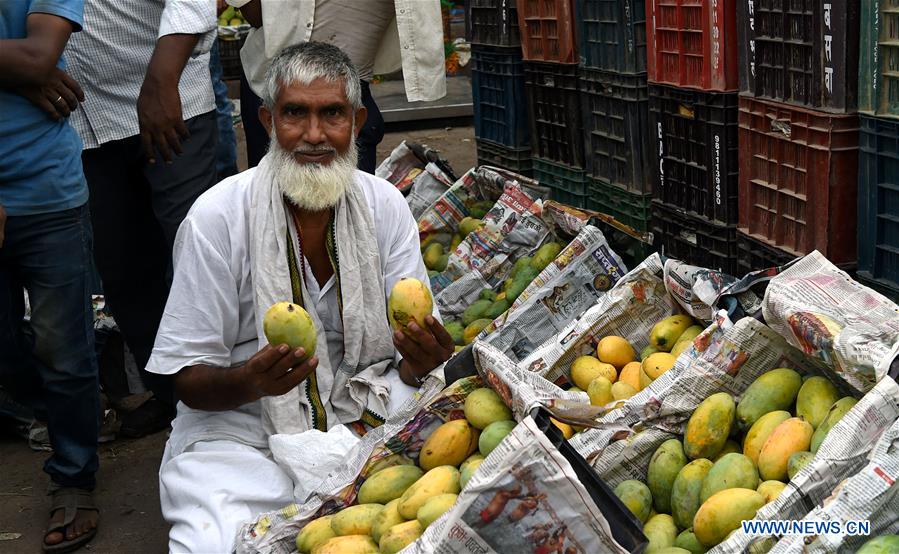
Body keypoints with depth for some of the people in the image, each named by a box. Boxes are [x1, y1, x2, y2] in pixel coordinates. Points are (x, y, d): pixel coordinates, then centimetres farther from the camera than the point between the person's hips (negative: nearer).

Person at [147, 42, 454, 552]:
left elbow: (409, 359, 0)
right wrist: (251, 382, -31)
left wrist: (421, 361, -24)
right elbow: (190, 381, -9)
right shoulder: (217, 217, -11)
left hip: (366, 420, 4)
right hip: (242, 432, -3)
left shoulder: (385, 205, -1)